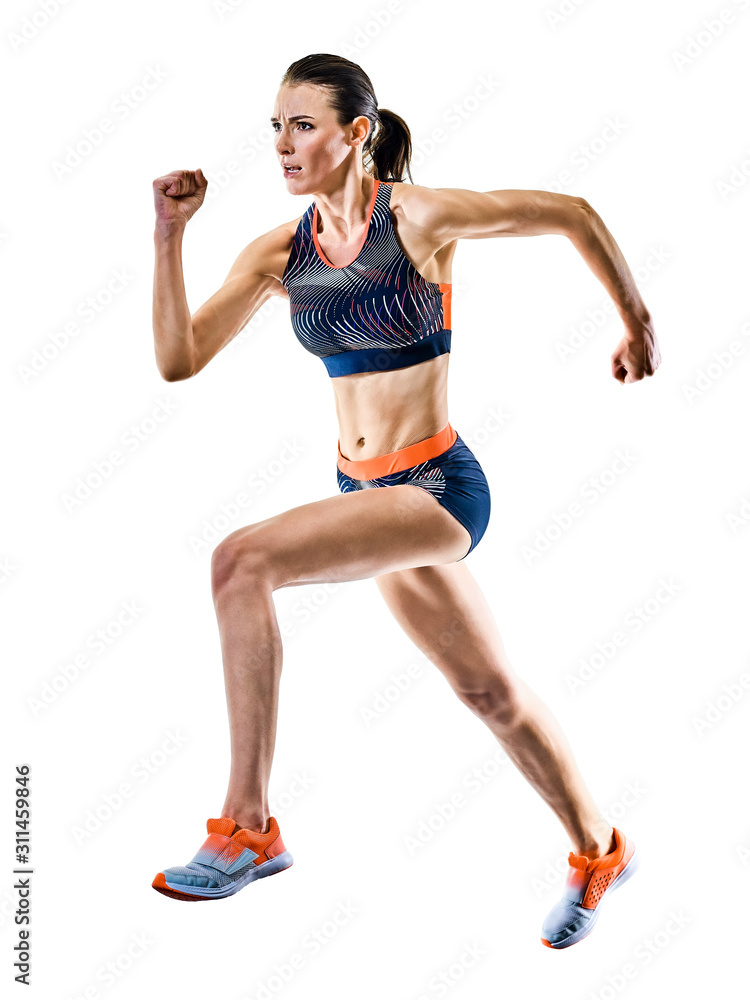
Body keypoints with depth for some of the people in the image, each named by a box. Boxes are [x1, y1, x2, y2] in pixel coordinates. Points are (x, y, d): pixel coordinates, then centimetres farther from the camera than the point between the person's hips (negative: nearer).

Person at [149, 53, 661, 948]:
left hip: (437, 488, -7)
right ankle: (598, 853, 41)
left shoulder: (420, 217, -13)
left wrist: (637, 323, 8)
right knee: (489, 690, 19)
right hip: (371, 492, 7)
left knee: (241, 561, -26)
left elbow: (574, 214, -2)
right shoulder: (279, 253, 3)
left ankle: (247, 828, -17)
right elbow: (179, 360, -1)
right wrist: (169, 235, -9)